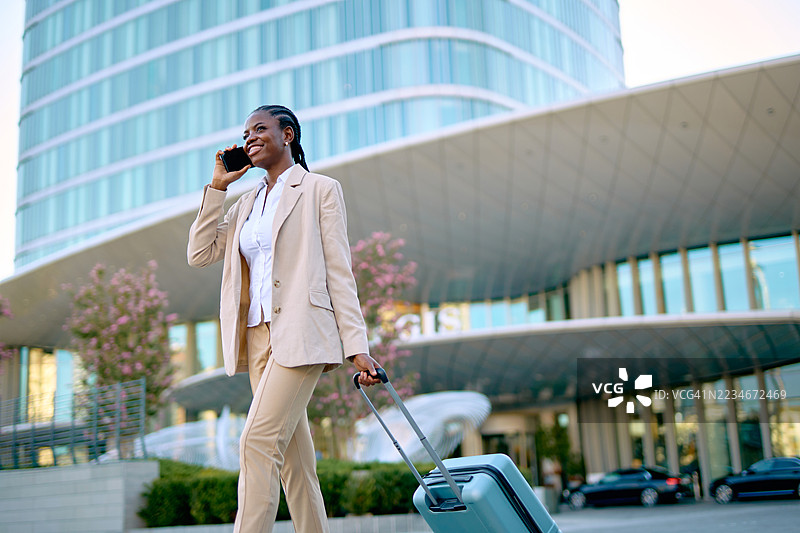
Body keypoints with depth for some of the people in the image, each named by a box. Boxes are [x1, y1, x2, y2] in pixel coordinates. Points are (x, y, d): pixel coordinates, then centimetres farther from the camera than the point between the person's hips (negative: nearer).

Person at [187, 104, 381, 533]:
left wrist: (357, 347, -10)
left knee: (258, 441, -16)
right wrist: (217, 186, 10)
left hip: (301, 334, -7)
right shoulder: (248, 203, 20)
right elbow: (199, 254, 12)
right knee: (293, 453, 8)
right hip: (258, 335, 7)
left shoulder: (321, 190, 2)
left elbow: (339, 272, -4)